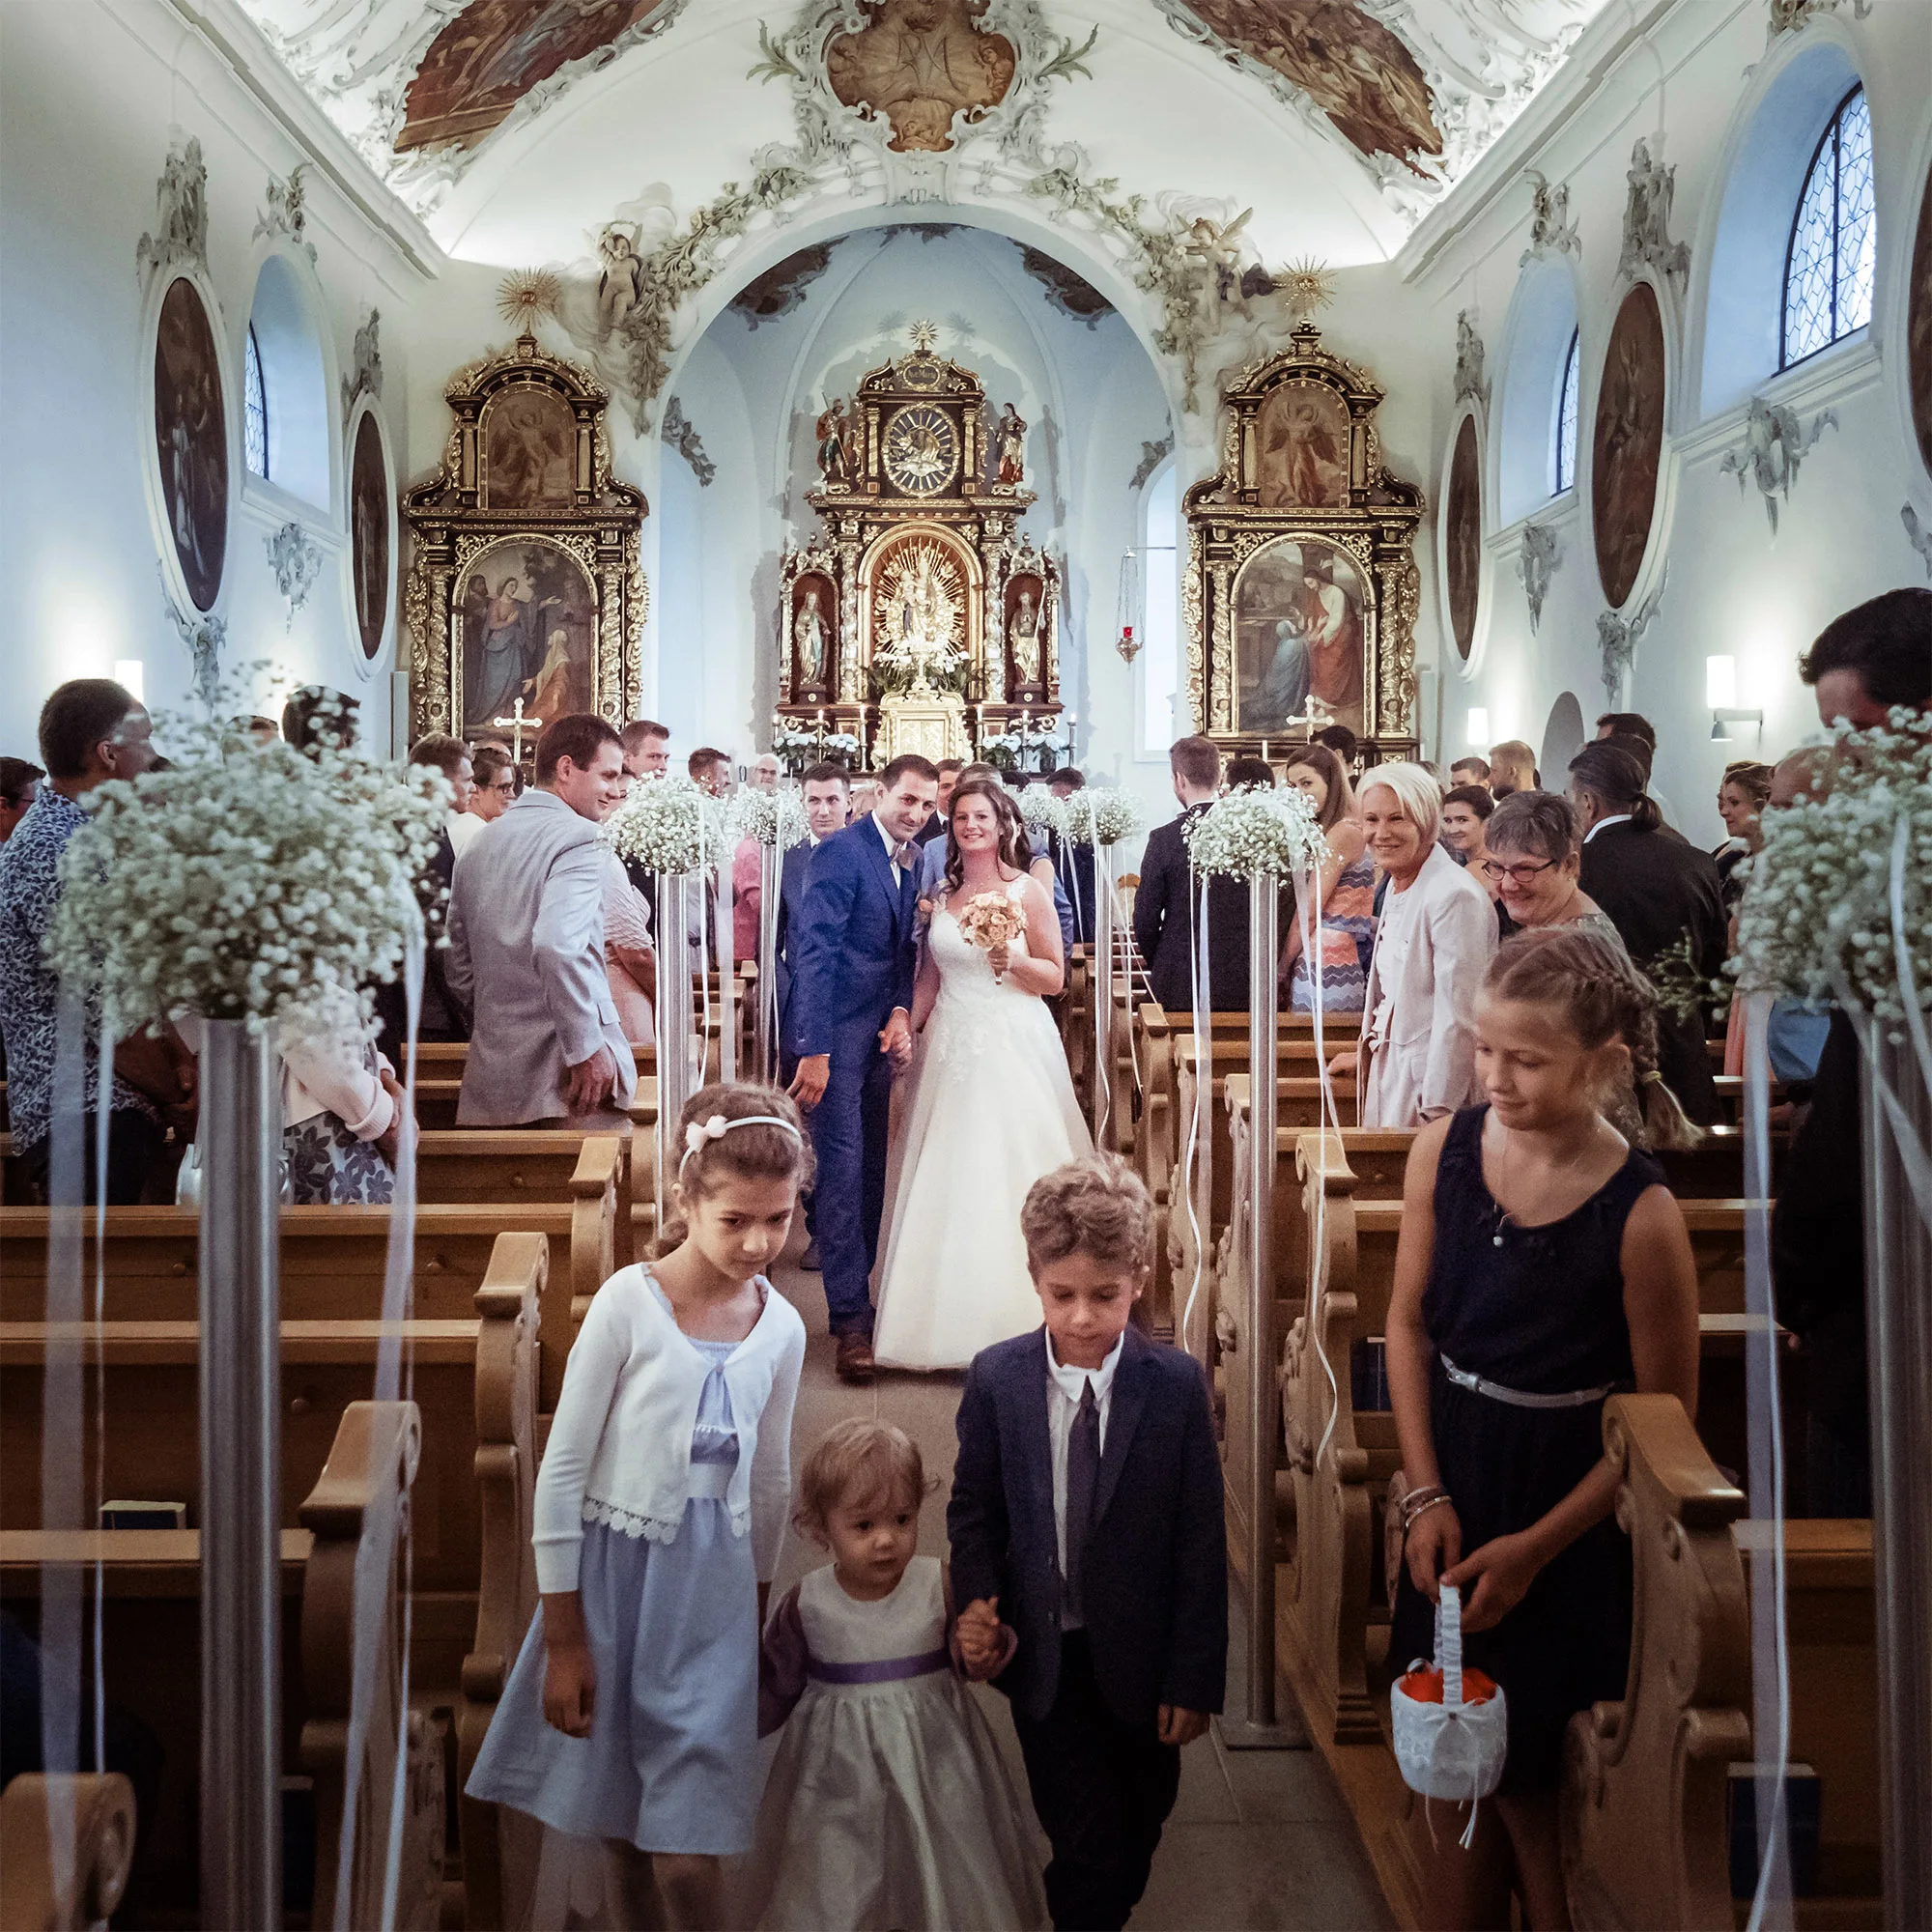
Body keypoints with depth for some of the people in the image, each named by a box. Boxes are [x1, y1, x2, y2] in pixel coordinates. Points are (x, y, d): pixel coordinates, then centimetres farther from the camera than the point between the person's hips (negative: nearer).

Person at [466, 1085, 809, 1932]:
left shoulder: (782, 1328, 0)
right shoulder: (629, 1302, -13)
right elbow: (562, 1470, -9)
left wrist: (756, 1609, 19)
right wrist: (563, 1637, -7)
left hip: (712, 1586, 2)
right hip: (612, 1573, -2)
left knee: (686, 1860, -3)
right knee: (620, 1836, 12)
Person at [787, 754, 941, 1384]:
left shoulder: (909, 862, 12)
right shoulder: (843, 851, -13)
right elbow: (815, 951, -18)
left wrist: (901, 1011, -2)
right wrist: (814, 1050, -22)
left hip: (878, 1033, 8)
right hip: (836, 1033, -8)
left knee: (870, 1170, 12)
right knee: (844, 1171, -7)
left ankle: (854, 1289, 23)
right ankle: (852, 1320, -3)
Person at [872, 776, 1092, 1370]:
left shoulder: (1027, 891, -2)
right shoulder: (942, 893, 10)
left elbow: (1055, 978, -1)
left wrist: (1011, 960, -18)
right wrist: (907, 1029, 4)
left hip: (1013, 1043, -4)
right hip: (952, 1043, 4)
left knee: (1006, 1172, -5)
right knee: (947, 1176, 3)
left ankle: (1011, 1319, 4)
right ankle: (949, 1313, 12)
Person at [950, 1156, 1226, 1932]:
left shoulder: (1177, 1385, -14)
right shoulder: (995, 1379, -10)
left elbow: (1201, 1539, -9)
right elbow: (974, 1508, 2)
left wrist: (1193, 1677, -8)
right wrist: (977, 1603, -14)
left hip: (1141, 1659, 1)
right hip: (1045, 1659, -1)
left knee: (1138, 1835, 22)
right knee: (1090, 1850, -4)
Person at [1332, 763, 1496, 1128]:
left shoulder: (1455, 896, -18)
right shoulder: (1397, 886, 11)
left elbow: (1458, 1019, -20)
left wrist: (1436, 1113, -20)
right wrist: (1367, 1055, 26)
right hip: (1391, 1069, 8)